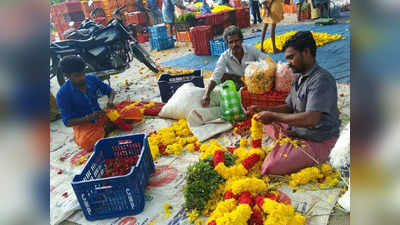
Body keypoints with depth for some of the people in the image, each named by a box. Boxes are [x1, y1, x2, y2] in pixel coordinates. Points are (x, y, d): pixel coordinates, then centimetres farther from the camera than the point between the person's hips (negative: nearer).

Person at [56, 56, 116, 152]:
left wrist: (110, 101, -16)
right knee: (87, 142, -36)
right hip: (82, 124, -3)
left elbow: (110, 91, 8)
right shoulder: (62, 94, -15)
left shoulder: (92, 79, -5)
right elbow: (67, 122, -13)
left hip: (100, 116, 3)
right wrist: (89, 118, -28)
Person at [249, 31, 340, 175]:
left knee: (270, 168, -21)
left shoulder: (321, 79, -23)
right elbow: (289, 107, 14)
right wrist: (264, 109, -3)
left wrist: (273, 116, -26)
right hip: (296, 131, 9)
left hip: (317, 142, -9)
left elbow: (311, 119, -33)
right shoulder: (299, 78, 8)